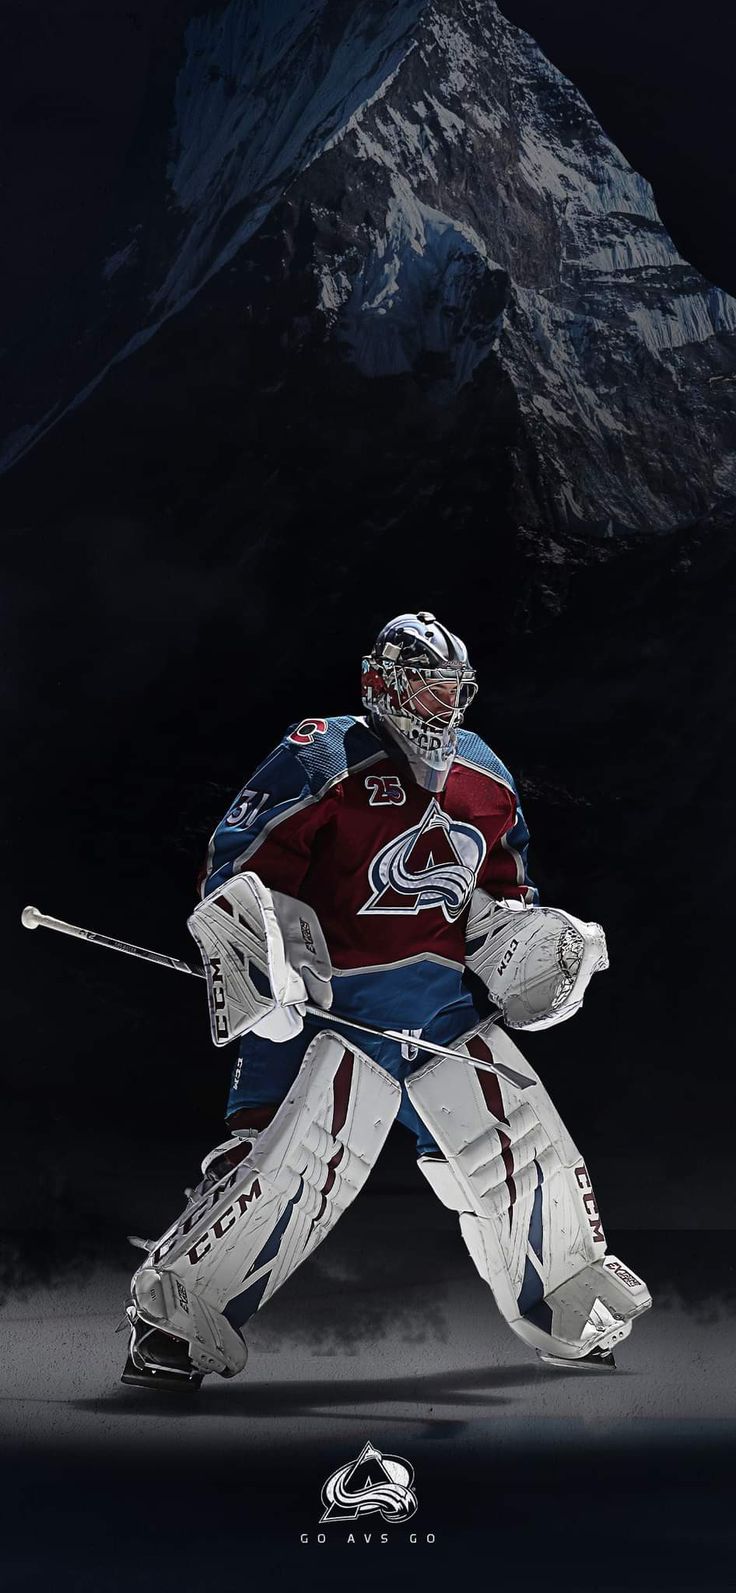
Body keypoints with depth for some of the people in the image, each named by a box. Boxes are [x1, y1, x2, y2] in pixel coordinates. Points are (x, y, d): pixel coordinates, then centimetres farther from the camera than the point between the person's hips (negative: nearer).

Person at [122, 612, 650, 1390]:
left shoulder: (486, 780, 13)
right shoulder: (322, 762, -10)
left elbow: (501, 898, 25)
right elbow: (239, 880, -11)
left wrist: (541, 947, 6)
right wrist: (260, 973, -23)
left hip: (449, 1004, 7)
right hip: (335, 1001, -6)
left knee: (526, 1152, 10)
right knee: (286, 1162, -20)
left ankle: (576, 1322, 32)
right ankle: (170, 1321, -8)